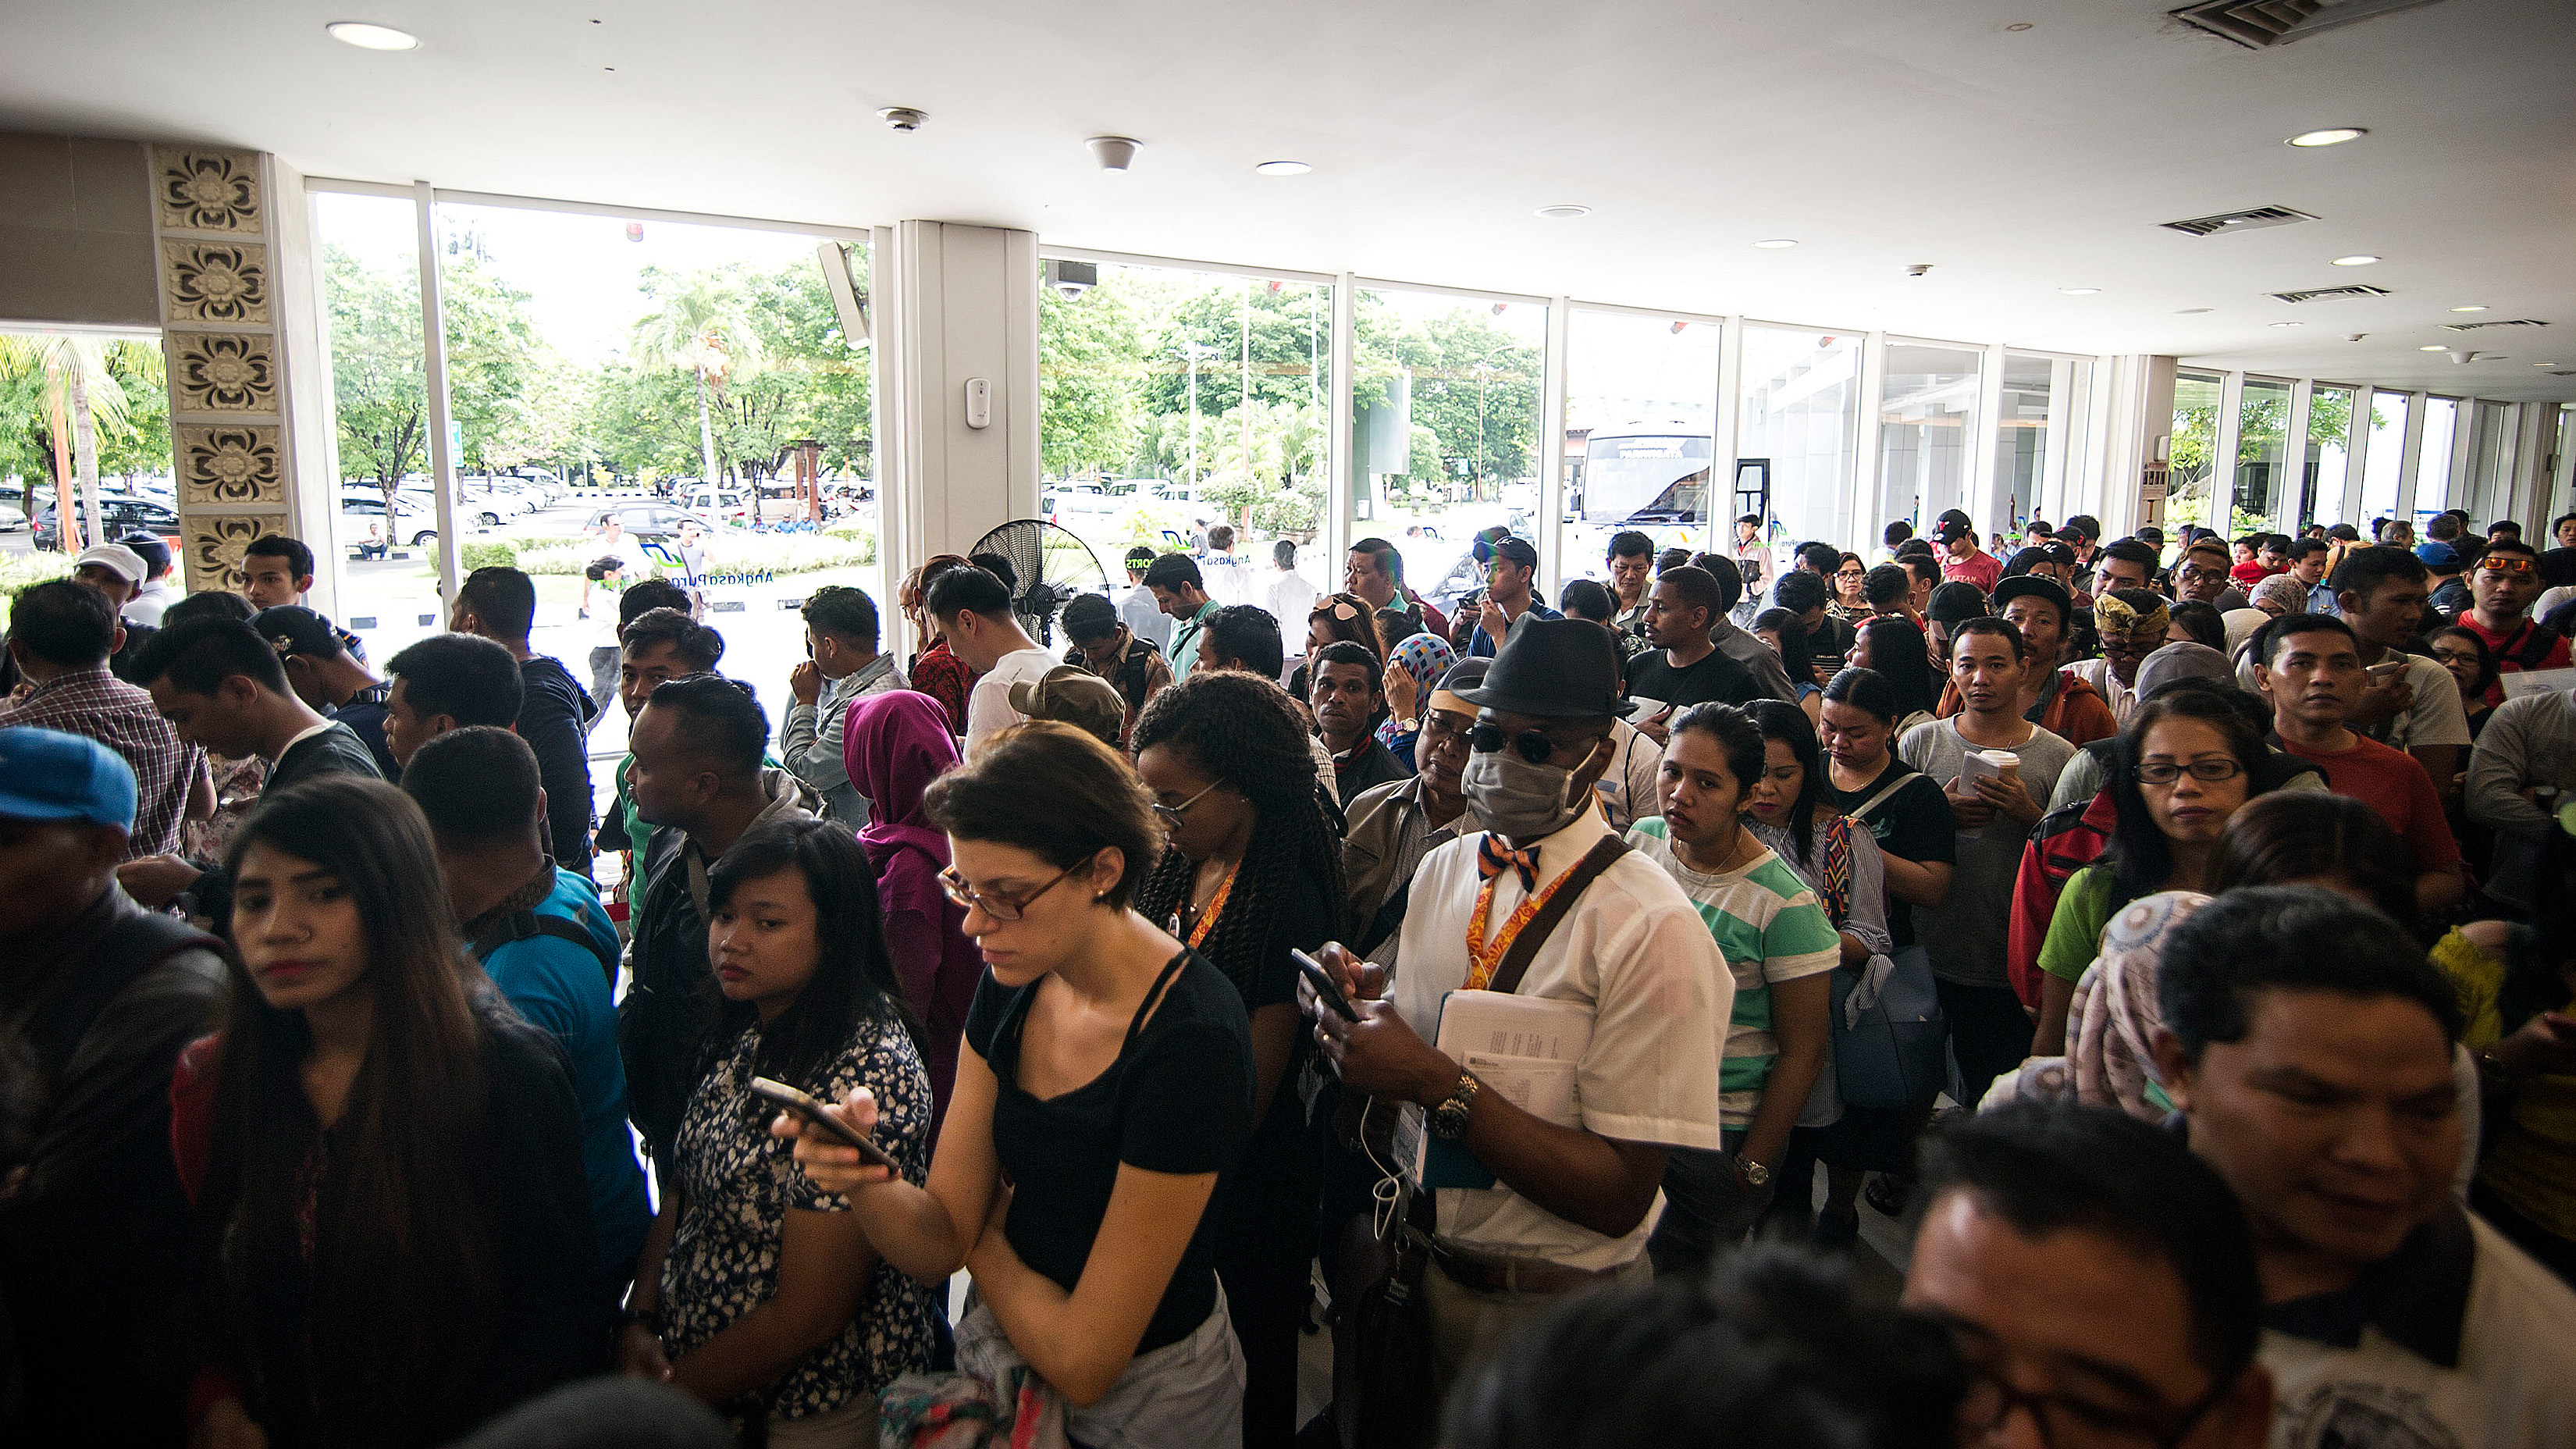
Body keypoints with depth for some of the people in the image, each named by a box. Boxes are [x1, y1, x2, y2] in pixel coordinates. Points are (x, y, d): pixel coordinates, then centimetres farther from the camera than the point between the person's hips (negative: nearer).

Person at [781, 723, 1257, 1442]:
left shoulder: (1190, 1039, -31)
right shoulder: (1013, 983, -9)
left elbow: (1082, 1364, -26)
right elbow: (940, 1243, -8)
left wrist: (983, 1238, -10)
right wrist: (864, 1179, -27)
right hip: (1002, 1360, 6)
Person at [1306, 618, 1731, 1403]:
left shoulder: (1652, 927, -22)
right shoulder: (1442, 868, -1)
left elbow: (1620, 1196, -23)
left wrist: (1439, 1084, -30)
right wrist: (1369, 998, -14)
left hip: (1552, 1307, -6)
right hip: (1420, 1253, 6)